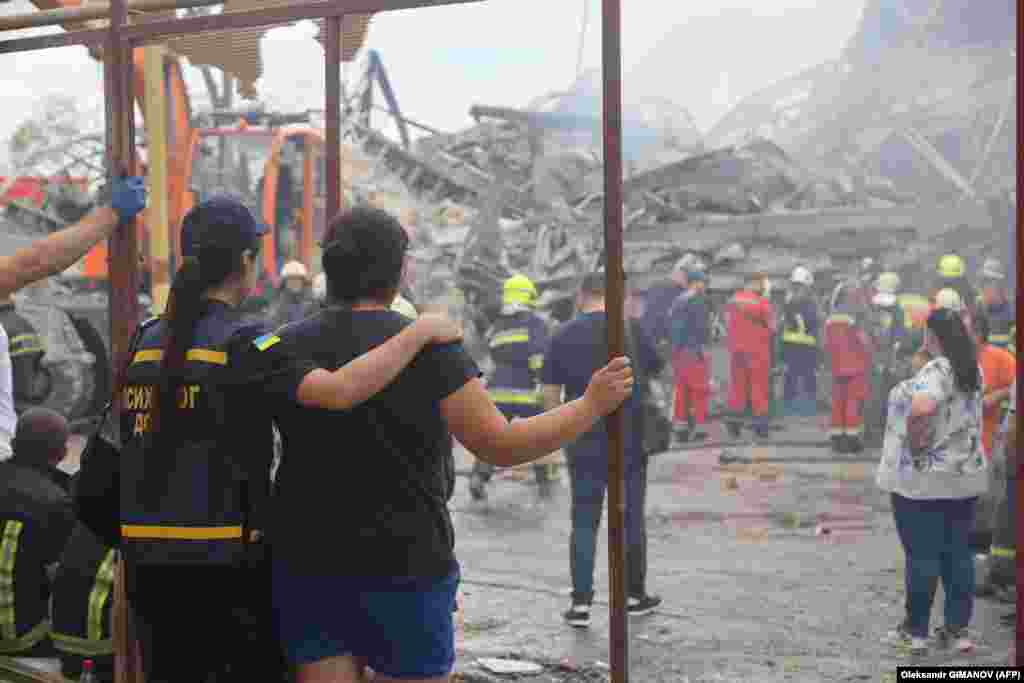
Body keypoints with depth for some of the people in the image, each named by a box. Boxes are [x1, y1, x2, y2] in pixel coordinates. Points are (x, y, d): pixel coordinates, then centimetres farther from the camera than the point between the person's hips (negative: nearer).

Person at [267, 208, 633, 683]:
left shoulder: (287, 347, 1)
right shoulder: (427, 348, -11)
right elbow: (502, 445, -12)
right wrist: (592, 405, -2)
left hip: (306, 561, 4)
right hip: (404, 569, -4)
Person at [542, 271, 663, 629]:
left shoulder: (563, 335, -1)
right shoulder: (631, 329, -4)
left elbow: (550, 392, -1)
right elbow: (657, 374, 5)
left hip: (584, 441, 1)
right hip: (630, 437, -1)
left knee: (584, 521, 7)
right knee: (631, 517, 12)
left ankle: (581, 602, 2)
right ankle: (635, 595, 22)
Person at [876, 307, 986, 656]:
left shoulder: (937, 370, -19)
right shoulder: (972, 371, 8)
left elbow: (921, 408, -36)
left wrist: (914, 445, -23)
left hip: (923, 477, -8)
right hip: (966, 474, 8)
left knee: (922, 555, 1)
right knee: (959, 554, 11)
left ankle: (915, 631, 11)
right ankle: (957, 630, 16)